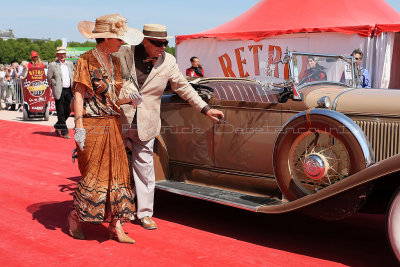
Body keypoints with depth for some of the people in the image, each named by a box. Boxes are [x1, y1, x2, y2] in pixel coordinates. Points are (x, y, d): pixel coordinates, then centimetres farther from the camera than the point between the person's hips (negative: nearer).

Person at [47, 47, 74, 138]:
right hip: (59, 91, -5)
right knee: (61, 112, -1)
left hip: (68, 90, 5)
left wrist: (72, 88, 12)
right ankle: (64, 132, 4)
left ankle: (57, 126, 29)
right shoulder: (53, 65, -2)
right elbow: (49, 78, 0)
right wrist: (54, 87, -2)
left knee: (68, 111, 8)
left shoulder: (70, 64, 13)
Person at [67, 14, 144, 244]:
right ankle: (75, 216, 22)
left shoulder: (115, 63, 13)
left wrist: (128, 100, 2)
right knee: (93, 173, -1)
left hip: (113, 125, 7)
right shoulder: (86, 61, -7)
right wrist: (79, 127, -18)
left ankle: (116, 225, 11)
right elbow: (79, 95, -12)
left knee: (116, 172, 4)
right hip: (93, 125, -6)